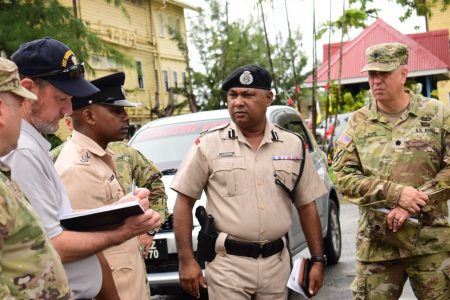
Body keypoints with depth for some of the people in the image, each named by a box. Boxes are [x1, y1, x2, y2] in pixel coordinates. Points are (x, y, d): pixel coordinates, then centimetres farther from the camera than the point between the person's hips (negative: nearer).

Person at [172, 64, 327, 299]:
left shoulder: (293, 145, 6)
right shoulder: (209, 144, -2)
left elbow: (306, 206, 9)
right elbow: (184, 203, -1)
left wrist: (318, 260, 5)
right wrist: (186, 260, -8)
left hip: (276, 262, 3)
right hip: (227, 262, -3)